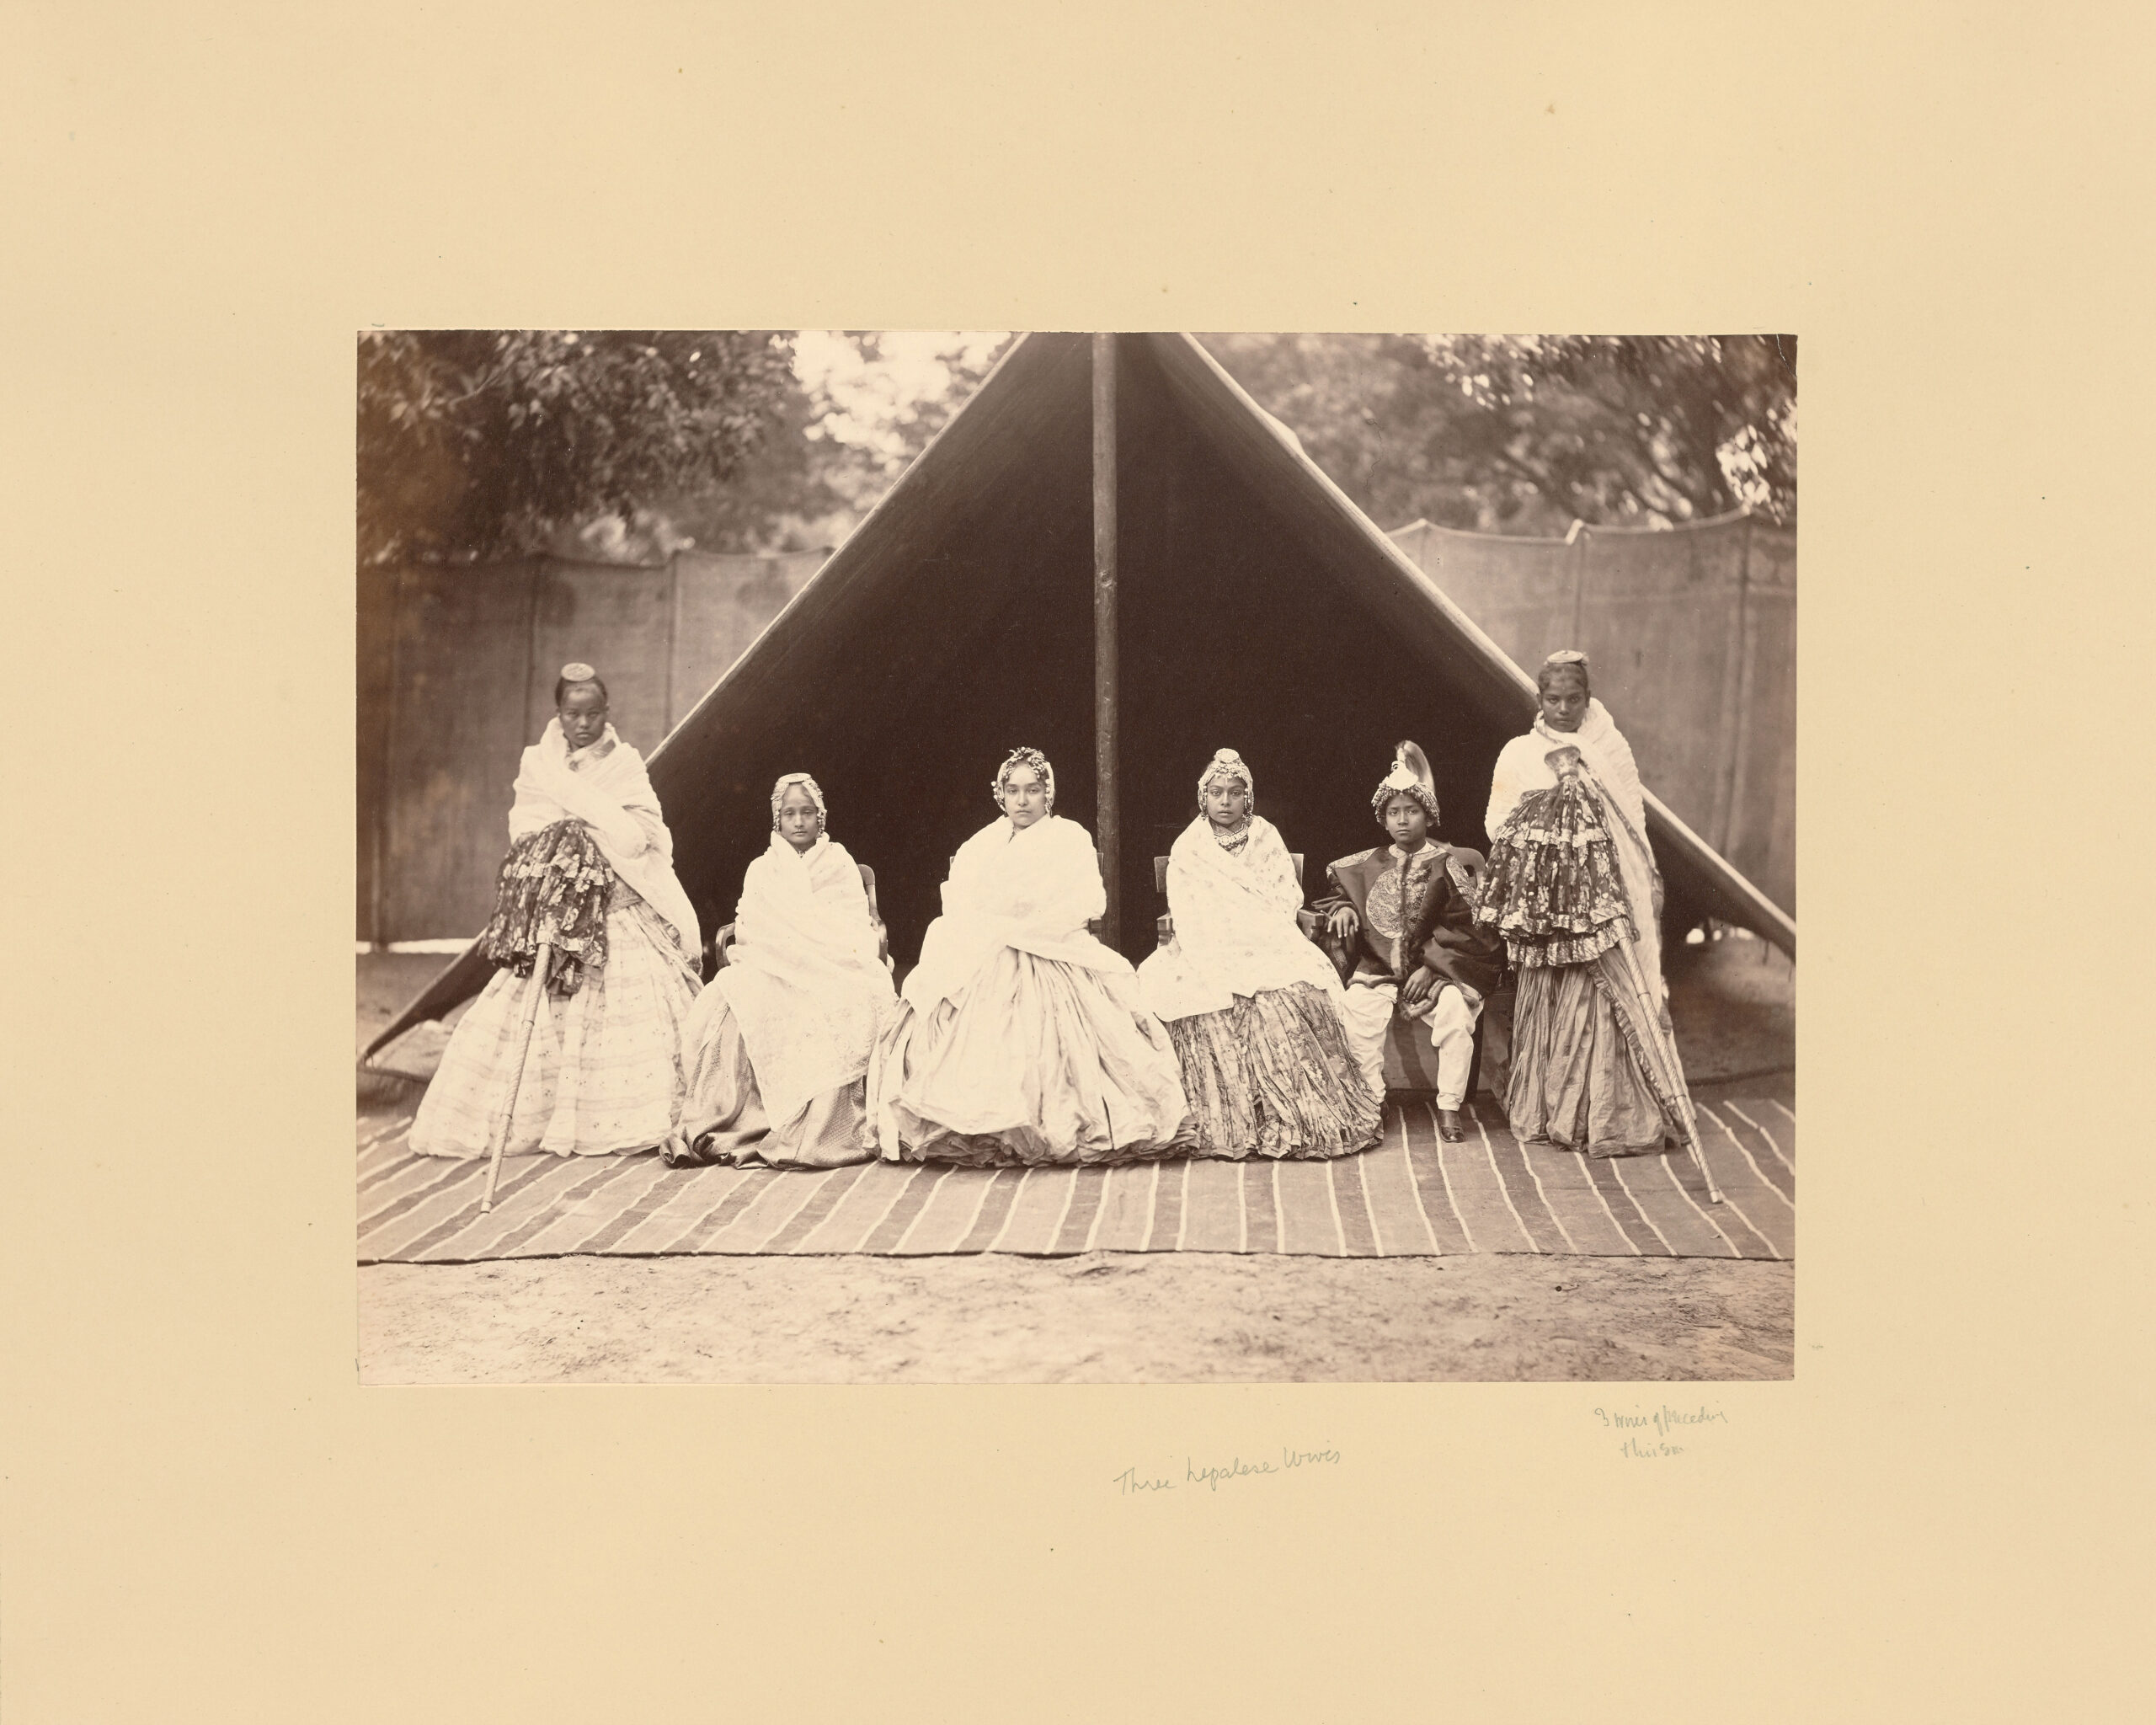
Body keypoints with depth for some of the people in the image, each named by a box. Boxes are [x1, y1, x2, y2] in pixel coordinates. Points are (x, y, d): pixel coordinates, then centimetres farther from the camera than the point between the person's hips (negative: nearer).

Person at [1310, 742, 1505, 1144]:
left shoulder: (1447, 864, 2)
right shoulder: (1369, 865, 11)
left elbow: (1461, 927, -1)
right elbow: (1338, 889, 26)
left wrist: (1430, 967, -11)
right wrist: (1341, 907, 1)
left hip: (1436, 970, -2)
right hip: (1377, 971, 2)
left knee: (1455, 1011, -32)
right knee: (1353, 1009, -28)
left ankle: (1449, 1107, -19)